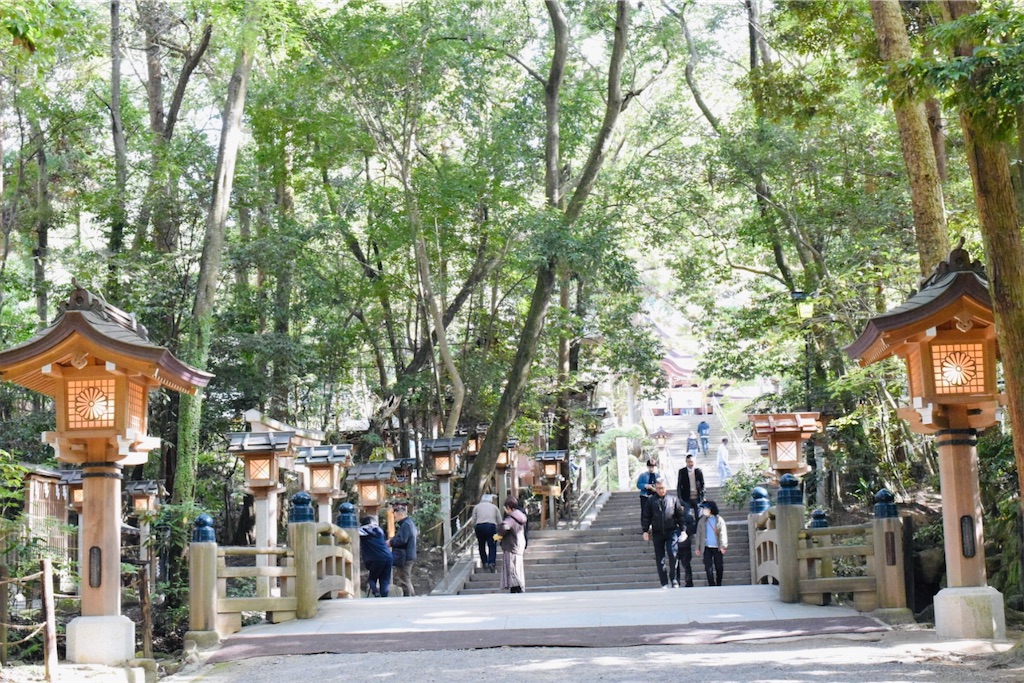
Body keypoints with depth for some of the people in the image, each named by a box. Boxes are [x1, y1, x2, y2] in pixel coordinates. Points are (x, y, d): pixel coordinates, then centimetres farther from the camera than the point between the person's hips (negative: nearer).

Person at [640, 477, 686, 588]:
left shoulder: (673, 498, 6)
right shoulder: (651, 501, 8)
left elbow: (680, 515, 7)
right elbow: (646, 517, 8)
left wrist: (683, 530, 1)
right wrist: (645, 531, 0)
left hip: (672, 531, -2)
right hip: (657, 533, 2)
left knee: (673, 554, -15)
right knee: (660, 559, 2)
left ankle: (674, 580, -1)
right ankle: (664, 584, 7)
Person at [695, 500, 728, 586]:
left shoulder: (719, 520, -1)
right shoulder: (702, 520, 6)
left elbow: (723, 534, -4)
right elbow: (699, 534, 8)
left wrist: (723, 546, -14)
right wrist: (698, 548, 3)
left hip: (717, 547, -1)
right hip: (707, 547, 1)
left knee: (719, 567, 5)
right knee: (708, 567, -7)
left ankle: (718, 585, 18)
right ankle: (711, 585, -6)